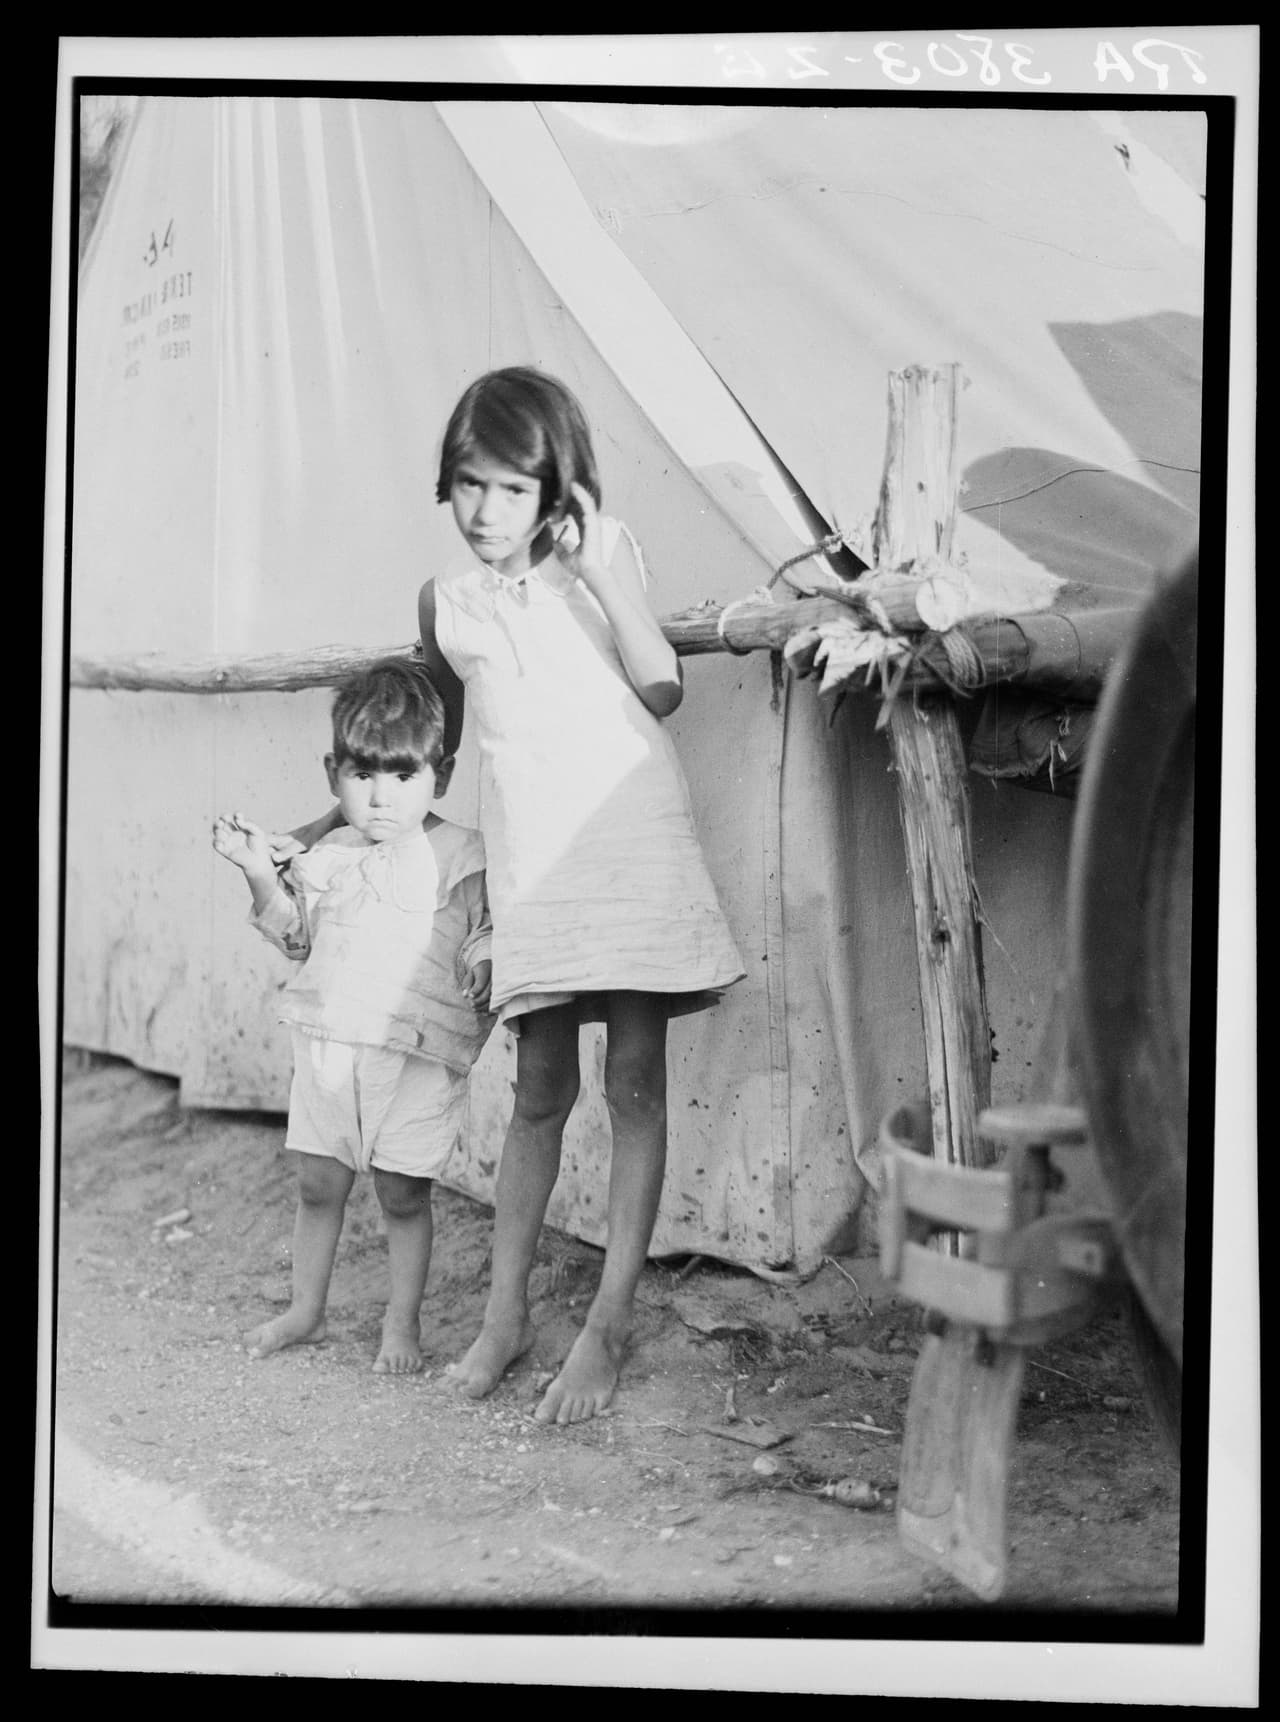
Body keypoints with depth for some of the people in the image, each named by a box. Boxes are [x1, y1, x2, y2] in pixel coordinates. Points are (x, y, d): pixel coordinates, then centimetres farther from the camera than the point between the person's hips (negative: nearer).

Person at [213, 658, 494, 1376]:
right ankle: (306, 1309, 31)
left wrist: (484, 965, -23)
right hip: (331, 1041, 4)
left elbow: (488, 933, -2)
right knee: (318, 1183, 13)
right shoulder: (328, 856, 9)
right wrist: (262, 874, 1)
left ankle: (404, 1321, 21)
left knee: (403, 1194, 4)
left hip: (419, 1052, -4)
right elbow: (295, 935, 14)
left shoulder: (462, 858, -5)